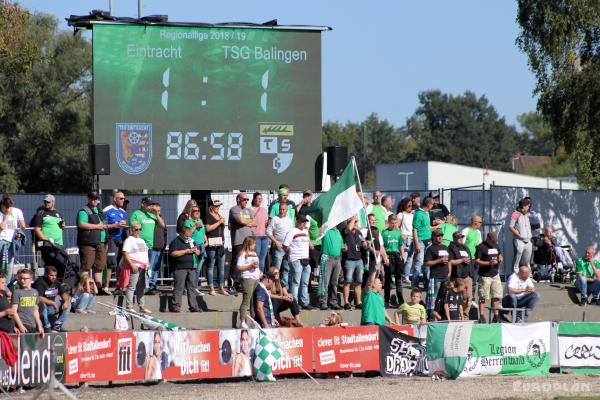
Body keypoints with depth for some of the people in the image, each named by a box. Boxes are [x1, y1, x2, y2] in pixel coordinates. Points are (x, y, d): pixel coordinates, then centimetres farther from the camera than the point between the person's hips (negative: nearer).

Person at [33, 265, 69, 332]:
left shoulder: (55, 282, 4)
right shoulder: (40, 282, -18)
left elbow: (64, 293, 10)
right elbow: (39, 298, -29)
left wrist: (66, 301, -13)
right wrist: (53, 303, -28)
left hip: (50, 308, 7)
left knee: (68, 304, -2)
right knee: (42, 304, -39)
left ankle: (57, 324, -9)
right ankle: (47, 326, -25)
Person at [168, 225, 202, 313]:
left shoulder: (191, 241, 20)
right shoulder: (176, 242, -3)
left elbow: (198, 253, 26)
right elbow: (173, 253, -15)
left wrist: (196, 251, 1)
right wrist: (186, 251, -15)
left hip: (191, 268, 7)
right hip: (180, 268, -7)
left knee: (192, 287, 6)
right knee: (179, 287, -8)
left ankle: (193, 306, 9)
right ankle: (176, 306, -7)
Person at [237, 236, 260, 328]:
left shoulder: (254, 254, 20)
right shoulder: (243, 254, -6)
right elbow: (238, 267, -12)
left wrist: (259, 271, 13)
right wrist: (250, 266, -17)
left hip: (256, 278, 8)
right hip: (247, 279, -8)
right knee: (246, 301, -10)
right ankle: (243, 322, -9)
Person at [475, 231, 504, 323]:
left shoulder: (496, 246, 15)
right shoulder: (481, 247, -8)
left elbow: (500, 255, 28)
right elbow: (477, 261, -13)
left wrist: (500, 259, 3)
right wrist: (489, 263, -24)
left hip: (495, 274, 7)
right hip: (485, 275, -7)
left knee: (496, 296, 8)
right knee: (483, 297, -5)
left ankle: (496, 315, 14)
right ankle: (481, 316, -5)